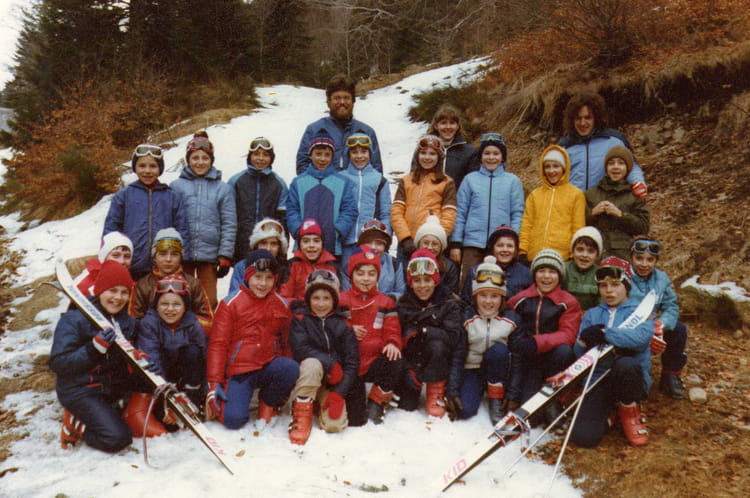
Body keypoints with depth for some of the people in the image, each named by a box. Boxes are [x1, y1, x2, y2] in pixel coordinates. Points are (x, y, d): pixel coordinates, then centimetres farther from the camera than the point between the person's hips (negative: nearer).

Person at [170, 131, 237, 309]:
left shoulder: (222, 189, 5)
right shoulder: (176, 186, 5)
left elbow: (229, 225, 3)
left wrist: (225, 256, -3)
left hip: (209, 254, 0)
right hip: (181, 254, 0)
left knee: (209, 302, 5)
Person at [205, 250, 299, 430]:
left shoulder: (282, 305, 8)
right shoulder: (231, 303, -2)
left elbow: (286, 342, 16)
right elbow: (218, 343, -2)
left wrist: (287, 381, 11)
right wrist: (214, 383, -8)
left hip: (269, 366, 3)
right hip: (239, 370, -3)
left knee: (291, 368, -31)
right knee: (233, 419, -23)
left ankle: (268, 402, 0)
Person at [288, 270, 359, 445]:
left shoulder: (342, 324, 0)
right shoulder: (300, 318, -3)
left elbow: (352, 361, -5)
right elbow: (300, 349, -17)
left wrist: (339, 393, -15)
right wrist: (330, 364, -24)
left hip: (334, 381, 2)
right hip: (306, 377, -2)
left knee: (335, 425, -19)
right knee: (312, 364, -35)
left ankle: (322, 404, 15)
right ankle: (302, 411, -16)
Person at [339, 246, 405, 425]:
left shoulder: (385, 302, 11)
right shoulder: (342, 300, 5)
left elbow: (392, 329, 5)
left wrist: (392, 343, -17)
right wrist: (348, 330, -18)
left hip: (375, 361, 2)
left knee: (396, 364, -33)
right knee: (355, 421, -13)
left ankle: (375, 405, -8)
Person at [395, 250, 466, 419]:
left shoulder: (449, 303, -8)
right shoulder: (403, 305, -2)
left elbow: (453, 337, -19)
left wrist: (422, 331, -24)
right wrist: (408, 372, -16)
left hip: (438, 362, -1)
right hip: (411, 362, 1)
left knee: (437, 345, -32)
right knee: (406, 405, -12)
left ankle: (437, 393, -12)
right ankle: (415, 387, 22)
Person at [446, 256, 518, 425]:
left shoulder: (510, 319, -5)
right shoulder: (466, 318, -7)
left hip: (498, 371, 1)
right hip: (471, 369, -1)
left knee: (498, 350, -31)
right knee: (465, 410, -25)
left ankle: (496, 400, -13)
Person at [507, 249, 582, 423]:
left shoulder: (568, 302, 4)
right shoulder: (520, 300, 8)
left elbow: (567, 334, -10)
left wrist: (537, 342, -28)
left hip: (552, 358, 2)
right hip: (527, 360, -2)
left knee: (564, 351, -35)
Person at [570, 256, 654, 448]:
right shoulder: (592, 314, 17)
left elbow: (641, 337, -18)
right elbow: (579, 353, 6)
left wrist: (604, 333, -22)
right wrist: (585, 341, -17)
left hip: (631, 379, -1)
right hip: (599, 380, 2)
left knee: (625, 364, -40)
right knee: (583, 437, -22)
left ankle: (629, 410, -7)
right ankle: (607, 412, 13)